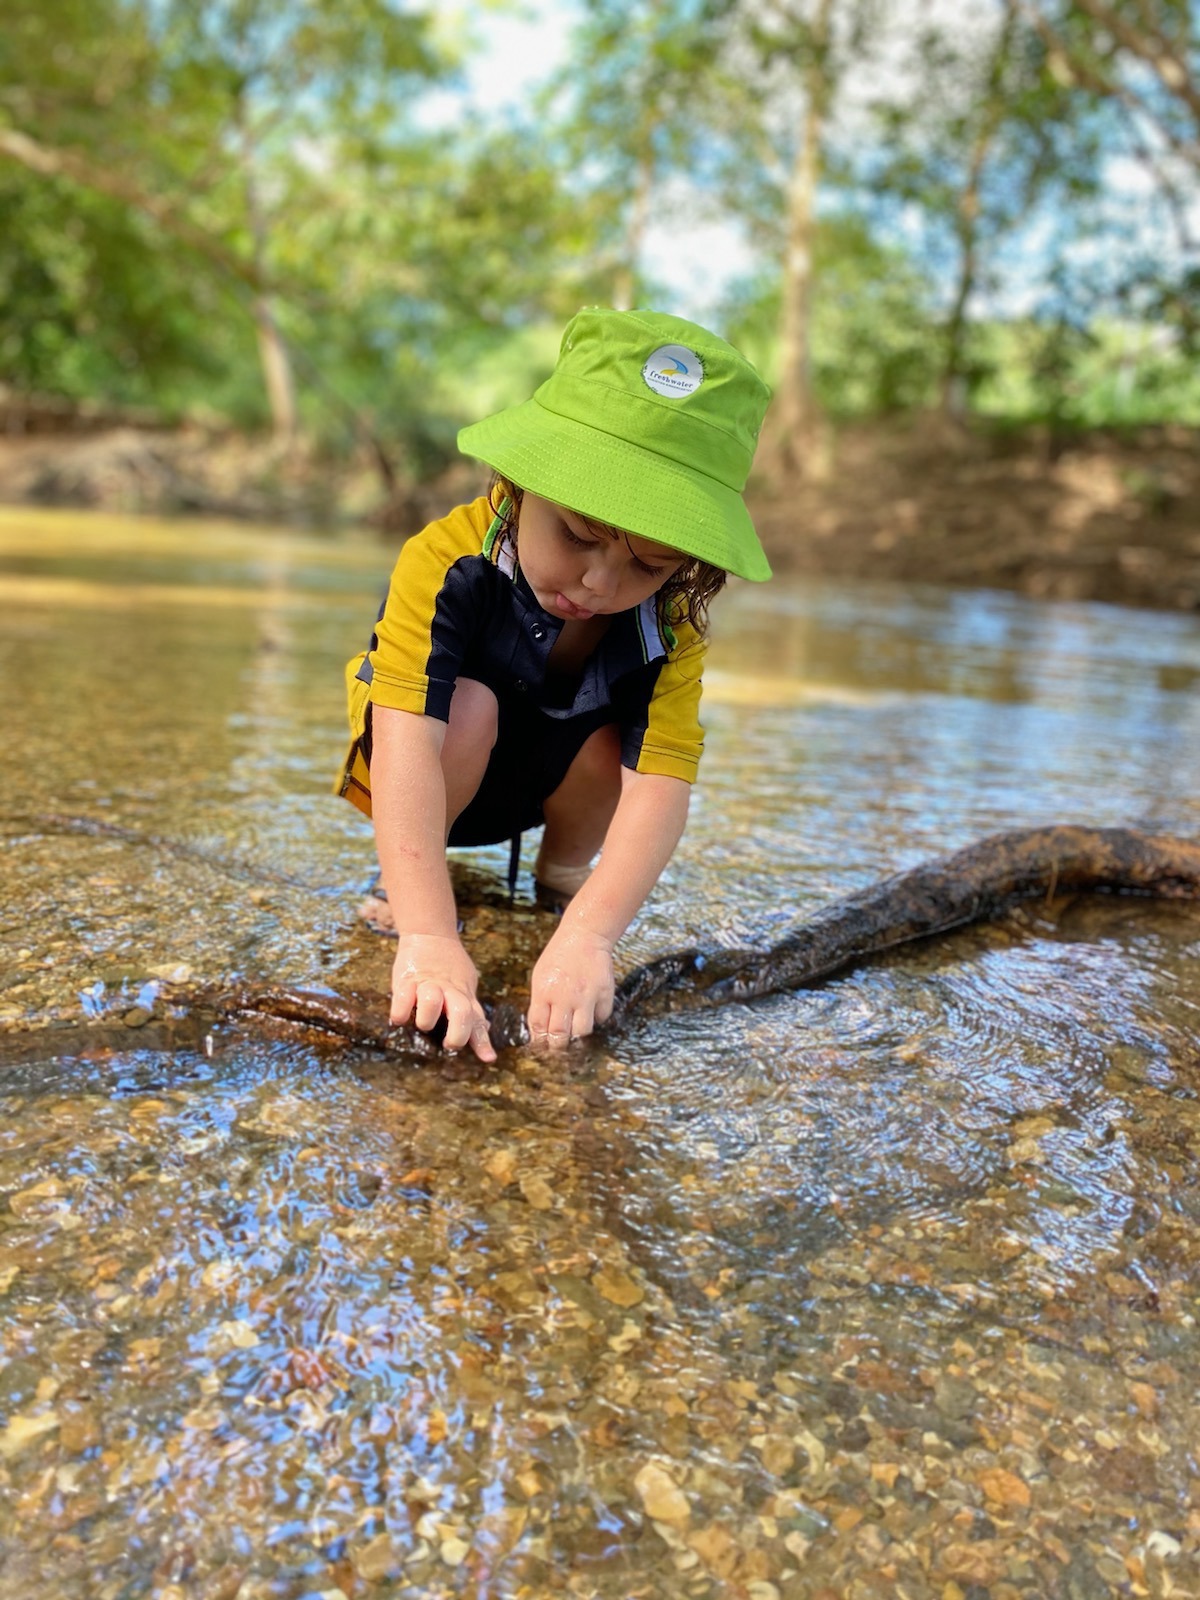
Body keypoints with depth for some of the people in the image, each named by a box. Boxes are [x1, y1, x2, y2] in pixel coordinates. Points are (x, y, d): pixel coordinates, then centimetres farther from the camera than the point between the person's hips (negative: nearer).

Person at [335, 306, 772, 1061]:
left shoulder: (670, 630, -27)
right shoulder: (445, 563, -37)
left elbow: (660, 787, -38)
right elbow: (409, 745, -46)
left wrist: (588, 935, -53)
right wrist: (427, 935, -56)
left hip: (549, 780, 3)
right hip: (438, 773, -3)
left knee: (611, 745, -27)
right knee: (470, 705, -33)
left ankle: (563, 865, 5)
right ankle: (396, 879, -8)